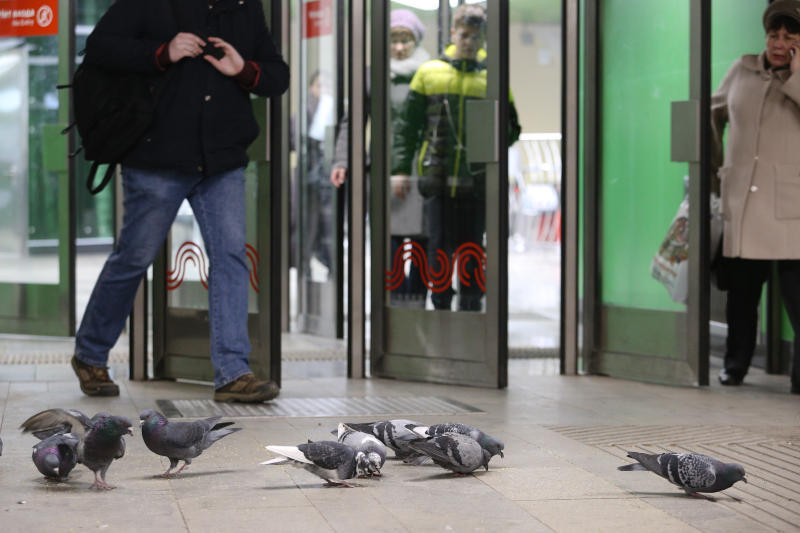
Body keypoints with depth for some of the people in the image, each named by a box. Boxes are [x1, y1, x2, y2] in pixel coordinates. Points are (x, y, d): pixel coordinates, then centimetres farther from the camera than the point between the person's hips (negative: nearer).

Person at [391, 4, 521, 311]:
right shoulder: (429, 72, 6)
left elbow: (512, 127, 13)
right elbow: (407, 125, 8)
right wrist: (400, 168, 1)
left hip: (476, 179, 0)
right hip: (438, 177, 0)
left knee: (472, 248, 5)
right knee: (439, 246, 2)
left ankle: (471, 306, 14)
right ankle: (441, 304, 12)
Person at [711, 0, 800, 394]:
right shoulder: (742, 71, 12)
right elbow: (715, 113, 27)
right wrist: (714, 165, 23)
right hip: (740, 206, 3)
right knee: (741, 293, 10)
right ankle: (734, 366, 23)